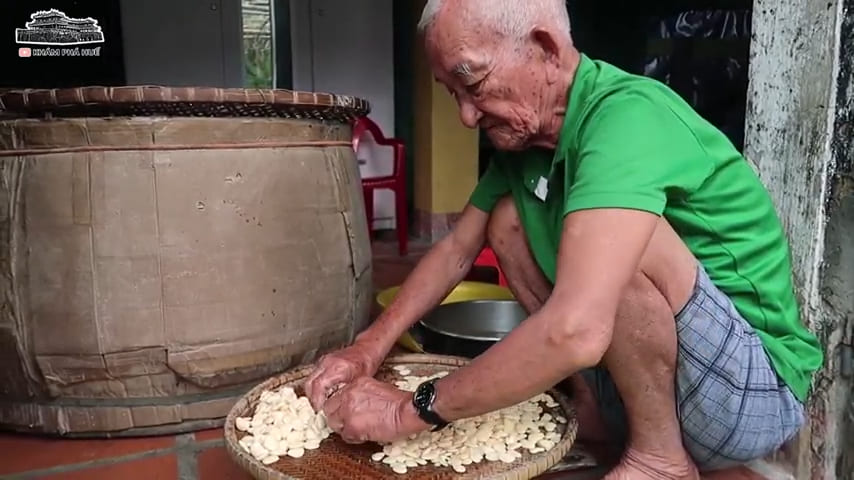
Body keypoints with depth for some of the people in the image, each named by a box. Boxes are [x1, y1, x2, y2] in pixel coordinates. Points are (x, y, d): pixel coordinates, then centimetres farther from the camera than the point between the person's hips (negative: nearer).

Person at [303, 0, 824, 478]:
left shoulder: (627, 117, -27)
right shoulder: (522, 133, 1)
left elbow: (574, 332, -39)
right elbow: (457, 250, 8)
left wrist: (411, 410, -26)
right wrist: (371, 346, -4)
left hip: (755, 386, -7)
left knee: (616, 248, -32)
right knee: (508, 219, -1)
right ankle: (595, 406, 2)